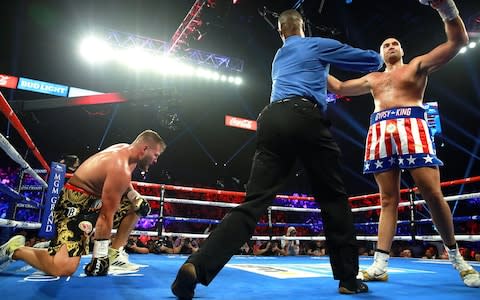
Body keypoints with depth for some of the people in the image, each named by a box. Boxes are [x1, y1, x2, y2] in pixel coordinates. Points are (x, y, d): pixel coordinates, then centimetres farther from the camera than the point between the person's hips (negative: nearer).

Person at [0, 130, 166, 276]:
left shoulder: (125, 149, 3)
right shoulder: (120, 168, -25)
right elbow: (106, 216, -23)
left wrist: (137, 198, 4)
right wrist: (99, 256, -18)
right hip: (75, 205, -10)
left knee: (137, 207, 12)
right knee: (63, 268, -23)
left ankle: (114, 255, 12)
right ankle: (15, 249, 2)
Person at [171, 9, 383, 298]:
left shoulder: (279, 58, 34)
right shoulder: (319, 45, 17)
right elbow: (373, 61, 25)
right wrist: (376, 57, 47)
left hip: (272, 119, 5)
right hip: (305, 118, -4)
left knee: (254, 203, -3)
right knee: (333, 198, 9)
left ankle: (197, 266, -16)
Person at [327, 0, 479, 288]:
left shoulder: (418, 65, 17)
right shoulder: (372, 78, 28)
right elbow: (340, 87, 31)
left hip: (411, 128, -3)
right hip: (381, 134, 3)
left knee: (432, 193, -10)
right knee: (388, 200, -2)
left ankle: (456, 256, 10)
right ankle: (380, 265, -7)